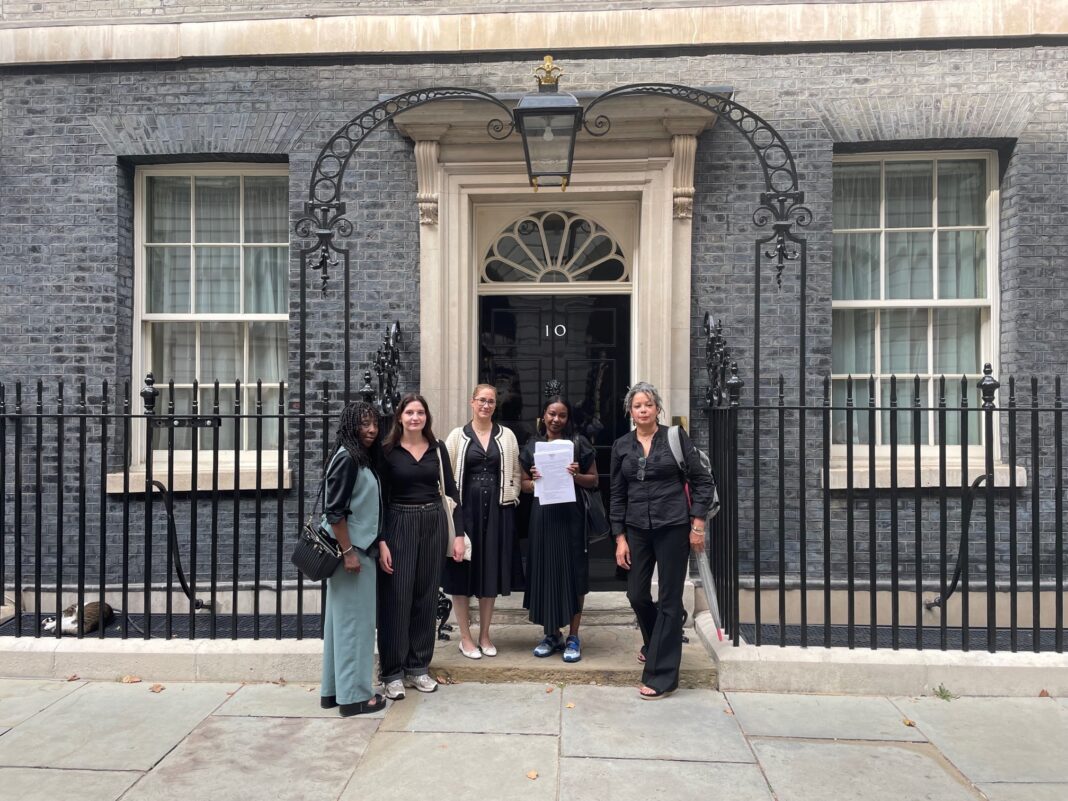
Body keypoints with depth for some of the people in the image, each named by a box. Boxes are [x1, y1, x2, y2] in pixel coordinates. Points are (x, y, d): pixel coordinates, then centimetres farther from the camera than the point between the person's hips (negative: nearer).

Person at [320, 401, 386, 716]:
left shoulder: (361, 458, 12)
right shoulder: (347, 458, -15)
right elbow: (334, 511, -20)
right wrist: (348, 552, -20)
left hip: (360, 547, 9)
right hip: (351, 550, -9)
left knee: (342, 620, 14)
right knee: (354, 621, -1)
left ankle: (334, 689, 23)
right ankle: (353, 695, 9)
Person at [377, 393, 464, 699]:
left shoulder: (437, 448, 5)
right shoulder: (388, 450, -2)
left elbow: (451, 490, 5)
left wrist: (459, 533, -1)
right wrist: (381, 541, -10)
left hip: (434, 524, 3)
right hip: (399, 525, -3)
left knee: (426, 597, 10)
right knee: (396, 598, 0)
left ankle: (418, 667, 23)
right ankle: (392, 672, 12)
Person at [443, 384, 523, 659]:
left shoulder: (507, 436, 7)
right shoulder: (458, 435, 2)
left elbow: (515, 473, 11)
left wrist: (510, 498, -1)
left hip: (497, 510, 2)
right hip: (465, 508, -1)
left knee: (492, 571, 8)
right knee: (463, 572, 4)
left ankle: (484, 636, 22)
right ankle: (465, 637, 17)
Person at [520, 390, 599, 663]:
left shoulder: (579, 443, 2)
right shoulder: (532, 445, 8)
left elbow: (594, 480, 5)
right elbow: (524, 485, 11)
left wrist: (576, 476, -14)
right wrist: (536, 481, -9)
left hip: (570, 514, -2)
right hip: (542, 514, 2)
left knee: (572, 572, 0)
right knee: (544, 571, 6)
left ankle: (573, 636, 13)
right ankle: (551, 634, 21)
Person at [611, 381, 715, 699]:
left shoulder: (676, 437, -4)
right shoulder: (621, 446, 5)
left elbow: (703, 481, -2)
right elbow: (617, 494, 7)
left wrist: (698, 523, -8)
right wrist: (620, 537, 3)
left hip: (673, 527, -4)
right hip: (637, 528, 4)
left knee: (669, 598, 2)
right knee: (636, 594, 11)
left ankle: (662, 675, 14)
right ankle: (655, 644, 42)